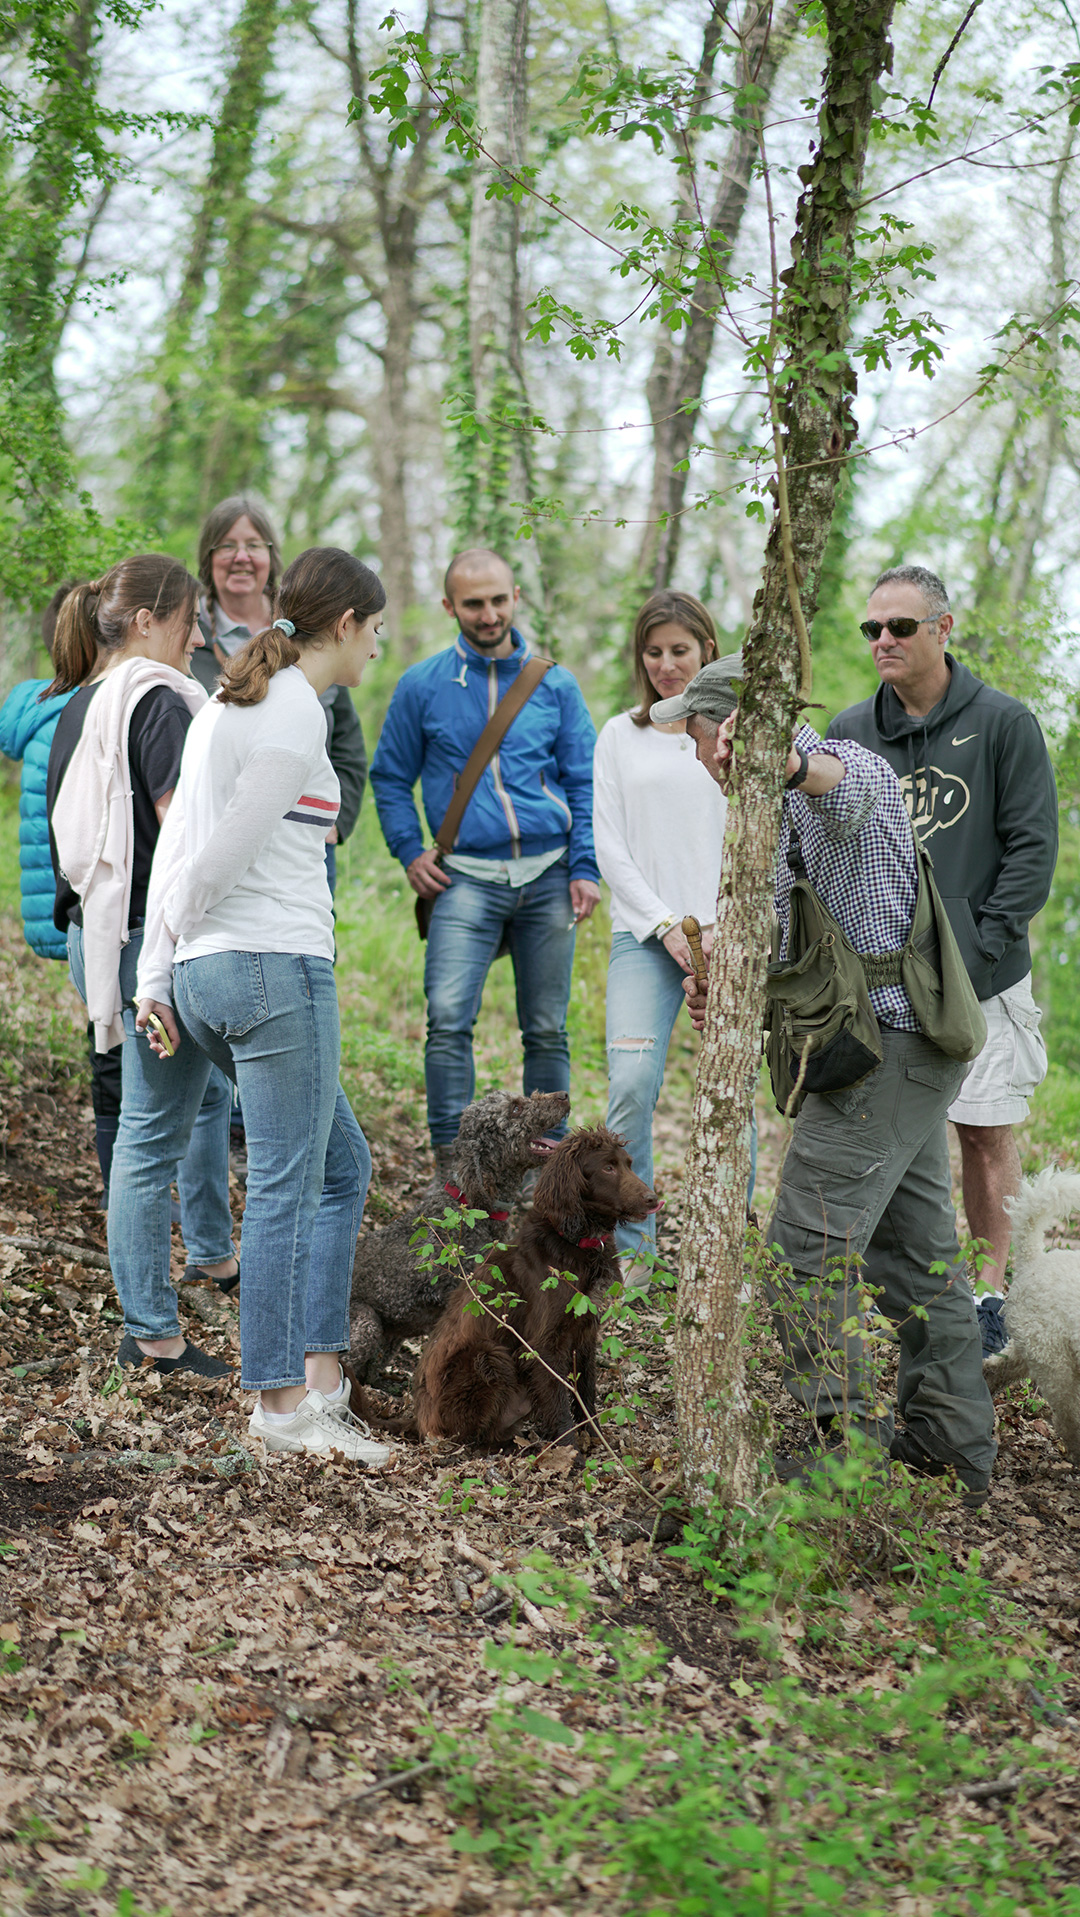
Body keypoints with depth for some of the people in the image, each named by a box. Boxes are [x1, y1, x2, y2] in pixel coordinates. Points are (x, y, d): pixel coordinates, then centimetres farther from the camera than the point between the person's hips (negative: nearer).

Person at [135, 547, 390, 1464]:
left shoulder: (230, 706, 18)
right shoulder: (295, 715, -11)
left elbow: (177, 850, 15)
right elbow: (221, 857, -12)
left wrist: (156, 974, 14)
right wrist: (179, 930, 8)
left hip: (206, 974, 10)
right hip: (276, 966, -10)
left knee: (342, 1166, 15)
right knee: (285, 1189, -4)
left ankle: (320, 1377, 12)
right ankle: (280, 1401, 1)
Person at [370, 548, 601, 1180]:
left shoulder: (555, 684, 9)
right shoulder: (422, 686, 5)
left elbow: (585, 782, 10)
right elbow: (391, 778, 13)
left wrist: (586, 867, 0)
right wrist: (411, 852, -1)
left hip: (548, 872, 2)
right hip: (468, 876, -2)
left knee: (547, 1029, 6)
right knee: (449, 1020, -17)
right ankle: (452, 1169, -11)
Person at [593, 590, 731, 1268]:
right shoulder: (621, 736, 12)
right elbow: (609, 844, 7)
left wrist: (719, 929, -8)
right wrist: (666, 925, -4)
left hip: (728, 933, 0)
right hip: (645, 932, 1)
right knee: (632, 1083, -14)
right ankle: (631, 1246, -5)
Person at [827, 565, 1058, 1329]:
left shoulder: (1003, 723, -2)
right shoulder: (849, 733, 8)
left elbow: (1033, 845, -4)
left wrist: (981, 943, -11)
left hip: (980, 978, -3)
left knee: (986, 1136, 2)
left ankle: (989, 1295, 14)